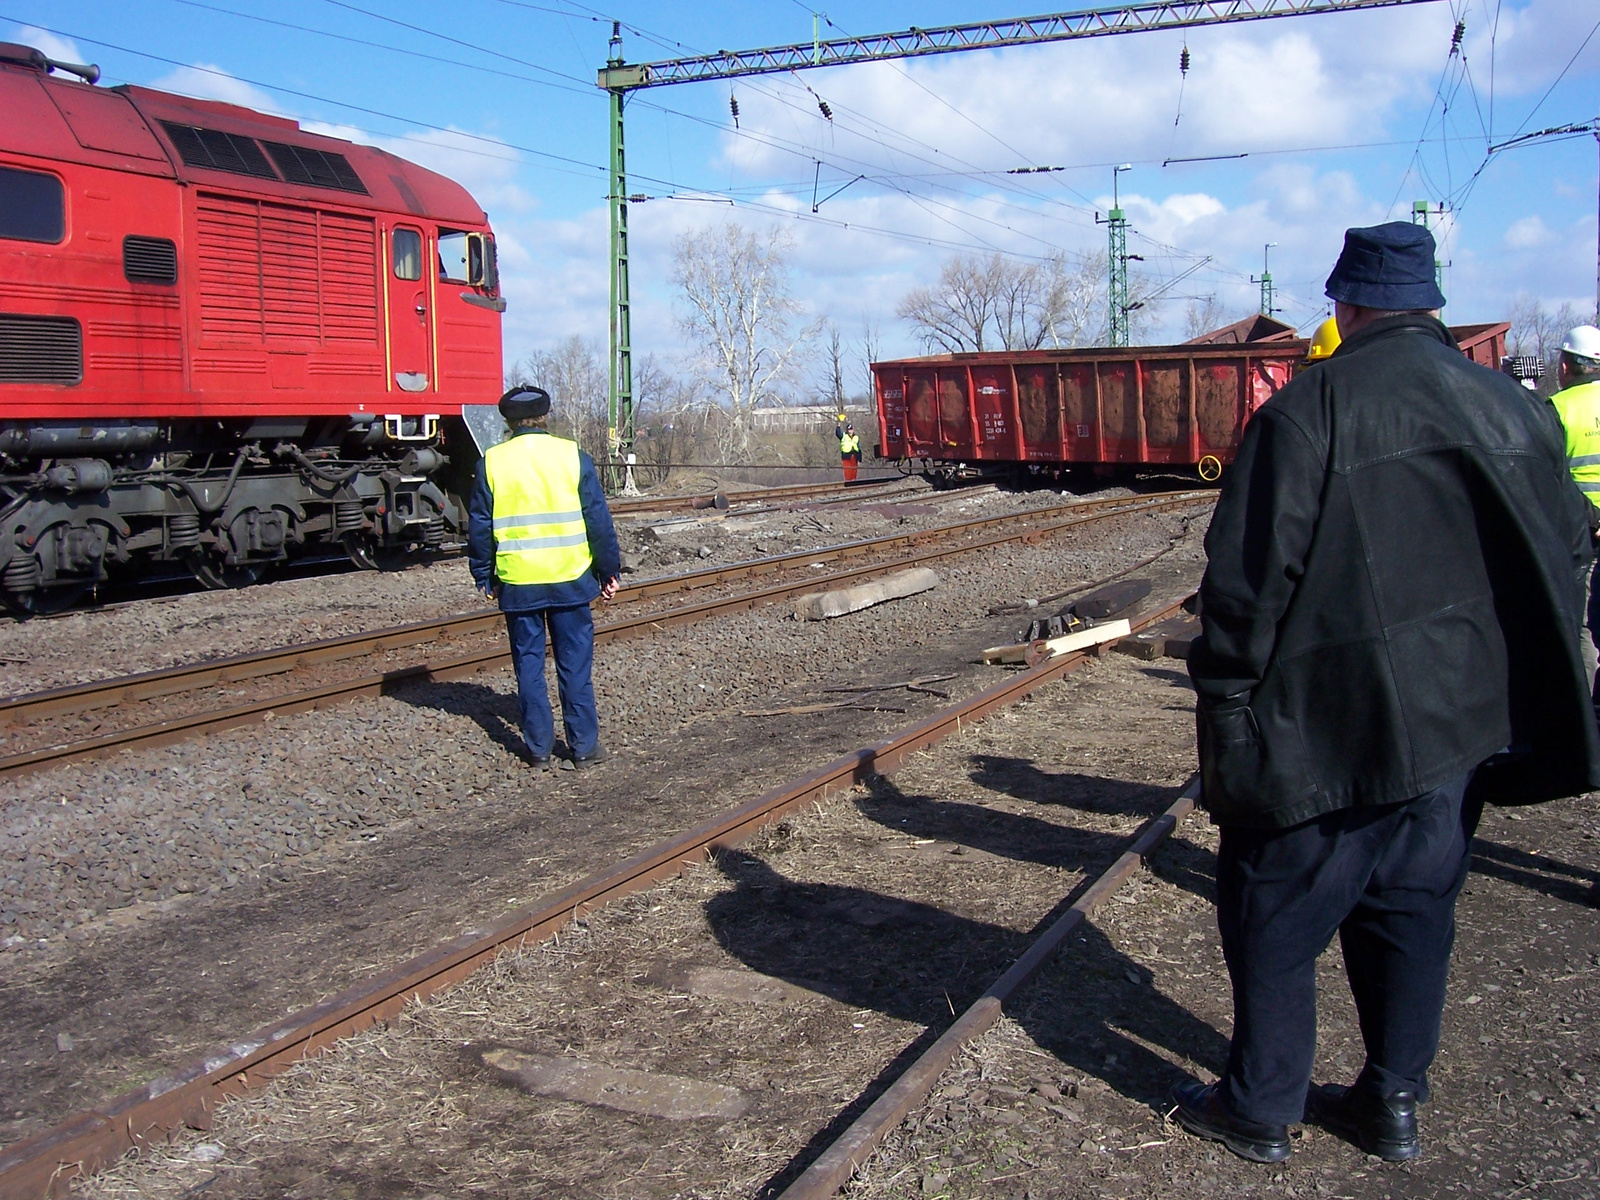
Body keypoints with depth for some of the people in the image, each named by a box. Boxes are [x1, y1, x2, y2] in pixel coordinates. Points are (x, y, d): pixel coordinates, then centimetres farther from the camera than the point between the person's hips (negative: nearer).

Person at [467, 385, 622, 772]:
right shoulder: (573, 456, -2)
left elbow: (479, 527, 4)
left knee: (528, 666, 9)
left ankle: (539, 750, 12)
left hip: (517, 583, 1)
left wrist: (484, 577, 14)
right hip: (570, 579, 0)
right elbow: (599, 521, 0)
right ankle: (583, 747, 11)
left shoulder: (491, 463, 0)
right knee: (575, 663, 7)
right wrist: (608, 571, 8)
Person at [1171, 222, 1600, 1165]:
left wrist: (1224, 703, -8)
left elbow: (1251, 575, -16)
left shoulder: (1311, 409, -13)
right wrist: (1506, 681, 21)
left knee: (1275, 916, 8)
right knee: (1414, 912, 17)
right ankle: (1395, 1104, 28)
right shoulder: (1517, 409, 6)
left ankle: (1260, 1111, 19)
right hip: (1461, 727, 6)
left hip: (1329, 725, -6)